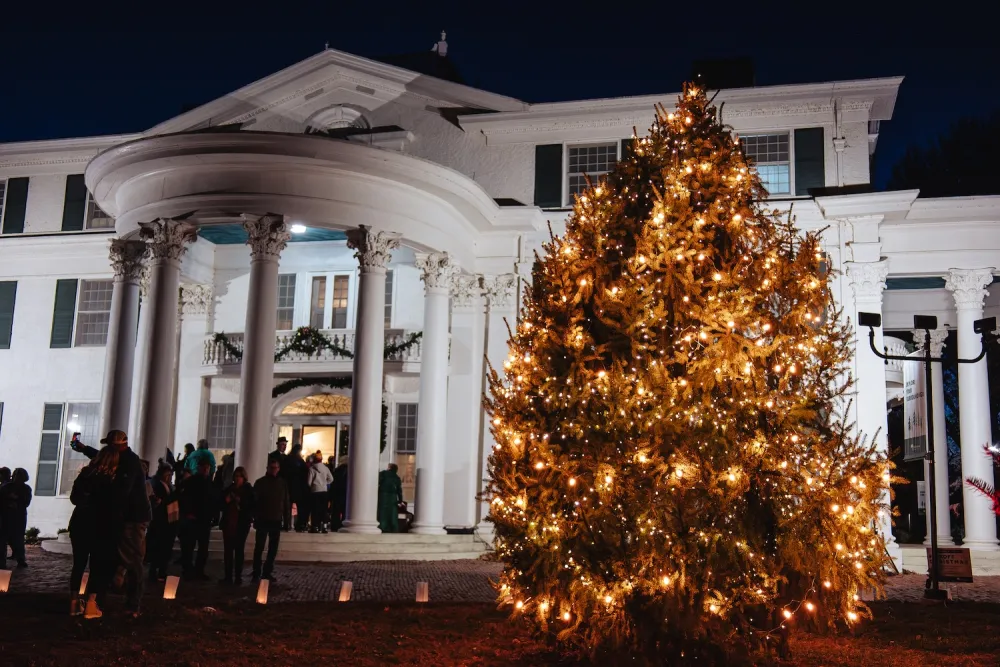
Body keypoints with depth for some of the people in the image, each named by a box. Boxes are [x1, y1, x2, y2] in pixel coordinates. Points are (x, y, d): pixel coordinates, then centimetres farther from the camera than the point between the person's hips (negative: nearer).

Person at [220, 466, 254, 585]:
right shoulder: (229, 489, 11)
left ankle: (238, 576, 0)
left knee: (239, 550, -2)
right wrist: (226, 501, -5)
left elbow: (252, 506, -3)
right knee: (228, 550, 0)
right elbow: (221, 505, 16)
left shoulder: (249, 490, 2)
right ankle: (228, 576, 4)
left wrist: (241, 501, -16)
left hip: (242, 524, -3)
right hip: (228, 523, 3)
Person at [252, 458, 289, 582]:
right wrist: (256, 518, -9)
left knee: (273, 548, 7)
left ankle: (268, 572, 16)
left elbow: (286, 501, 9)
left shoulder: (283, 483, 6)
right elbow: (255, 502, -3)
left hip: (277, 520, 3)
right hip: (263, 520, -3)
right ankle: (256, 573, 2)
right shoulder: (260, 482, -2)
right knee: (259, 547, -2)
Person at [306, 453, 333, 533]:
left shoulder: (312, 468, -10)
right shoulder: (325, 468, 1)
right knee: (323, 509, 9)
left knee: (315, 509, 1)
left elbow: (309, 481, -8)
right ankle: (324, 526, 8)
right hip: (324, 490, 3)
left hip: (315, 491, -3)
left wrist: (310, 487, 11)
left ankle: (315, 527, 0)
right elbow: (330, 479, 4)